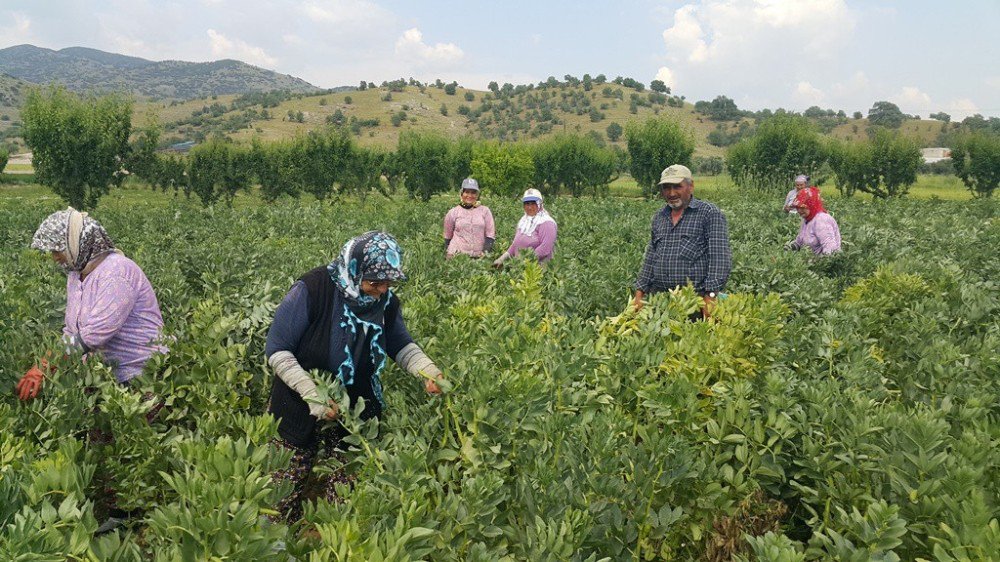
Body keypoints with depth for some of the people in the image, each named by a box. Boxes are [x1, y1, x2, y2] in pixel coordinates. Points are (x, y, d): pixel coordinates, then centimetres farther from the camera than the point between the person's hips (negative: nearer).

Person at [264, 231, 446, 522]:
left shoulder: (386, 301, -8)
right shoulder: (313, 290, -24)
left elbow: (401, 345, 8)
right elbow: (277, 350, -18)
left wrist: (428, 370, -11)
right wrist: (312, 394, -26)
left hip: (355, 411, 3)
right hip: (300, 409, -3)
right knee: (287, 492, 10)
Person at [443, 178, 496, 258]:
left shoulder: (484, 211, 7)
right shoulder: (453, 213, 7)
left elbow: (490, 234, 6)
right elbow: (448, 237, 15)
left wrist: (485, 252, -5)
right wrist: (448, 254, 11)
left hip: (478, 255, 0)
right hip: (457, 254, 0)